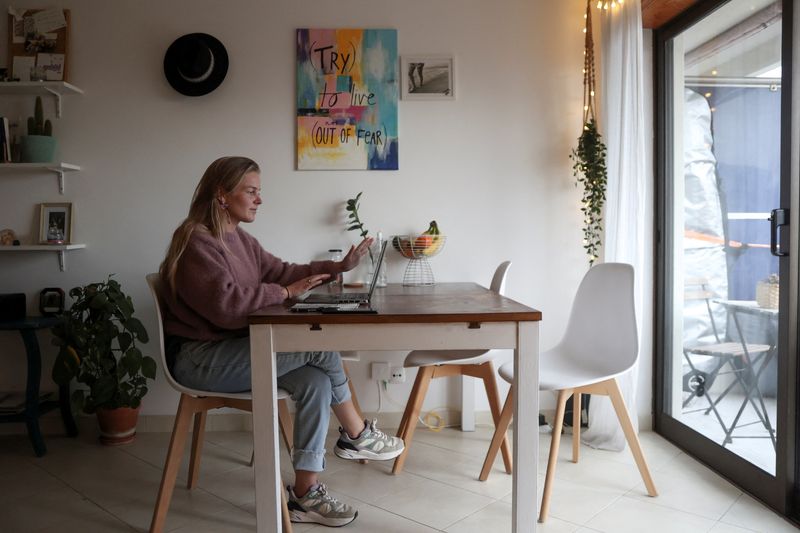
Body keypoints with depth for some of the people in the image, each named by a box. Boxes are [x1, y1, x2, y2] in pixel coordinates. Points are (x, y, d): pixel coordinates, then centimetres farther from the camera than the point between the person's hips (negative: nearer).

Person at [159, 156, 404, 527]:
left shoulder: (240, 239, 13)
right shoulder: (197, 241, -16)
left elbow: (281, 271, 15)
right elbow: (226, 305, -27)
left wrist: (338, 267, 5)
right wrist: (285, 293, -17)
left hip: (234, 350, 9)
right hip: (200, 360, -9)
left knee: (316, 381, -14)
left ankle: (305, 494, -8)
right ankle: (357, 435, 2)